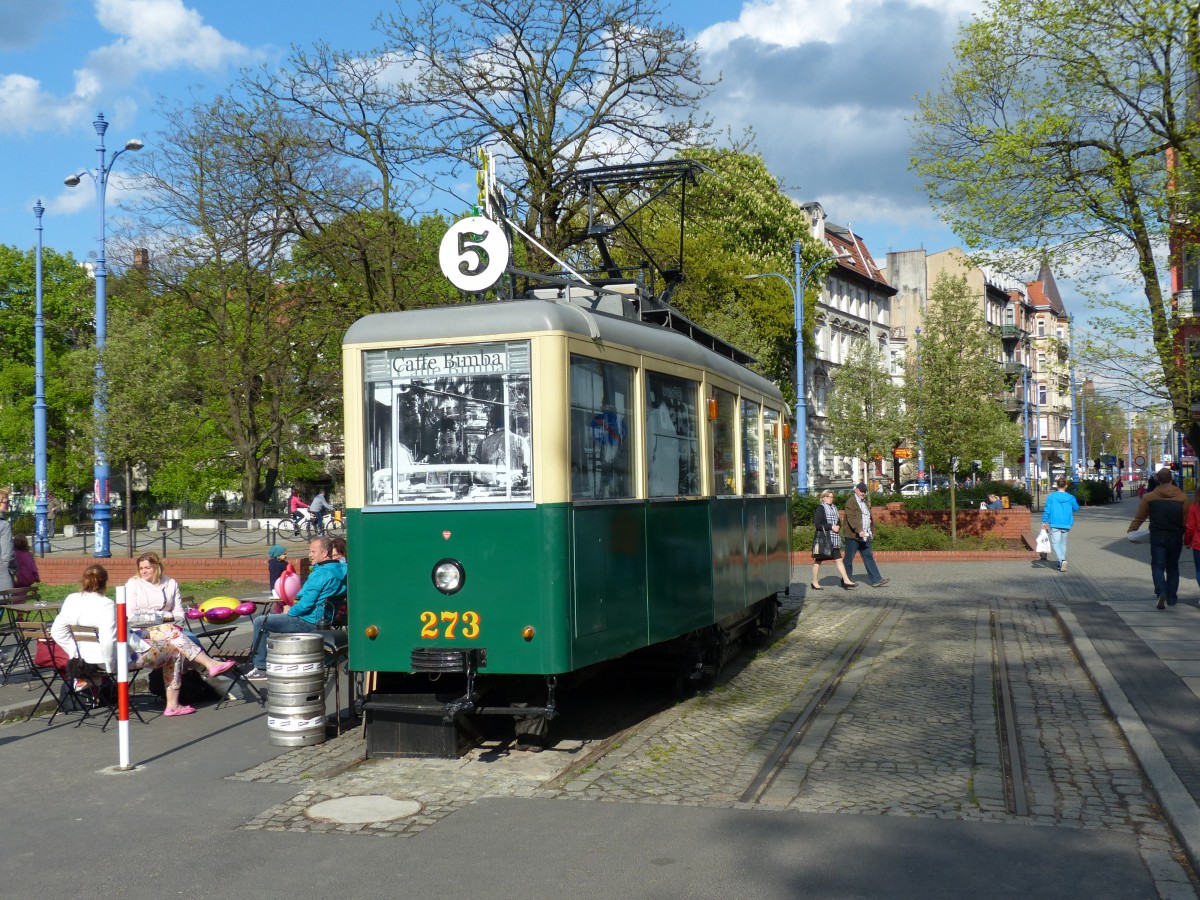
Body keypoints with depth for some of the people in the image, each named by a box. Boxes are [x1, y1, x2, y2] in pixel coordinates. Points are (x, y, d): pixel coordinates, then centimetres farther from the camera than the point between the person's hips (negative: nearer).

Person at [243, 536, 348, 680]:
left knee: (260, 622, -3)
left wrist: (290, 612, -6)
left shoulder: (320, 574, -22)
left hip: (309, 622, -10)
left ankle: (260, 668, 1)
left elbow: (306, 603, -25)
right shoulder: (338, 570, 7)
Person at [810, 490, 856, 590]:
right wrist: (831, 527, -18)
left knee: (839, 560, 3)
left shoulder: (834, 508, 15)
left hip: (834, 539, 7)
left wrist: (838, 526, 1)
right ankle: (814, 582, 10)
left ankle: (846, 581, 1)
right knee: (818, 560, 2)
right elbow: (817, 524, -16)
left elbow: (839, 521, 25)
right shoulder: (820, 508, -9)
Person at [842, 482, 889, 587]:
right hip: (853, 536, -8)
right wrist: (859, 531, -32)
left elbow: (870, 518, 26)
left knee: (869, 557, 3)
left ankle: (876, 580, 0)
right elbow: (851, 518, -22)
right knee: (849, 559, 1)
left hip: (865, 536, 8)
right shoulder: (850, 502, -10)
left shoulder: (866, 502, 18)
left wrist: (872, 531, 21)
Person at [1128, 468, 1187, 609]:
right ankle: (1171, 597, 18)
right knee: (1172, 567, 15)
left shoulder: (1149, 497, -5)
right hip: (1176, 538, 1)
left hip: (1157, 537, -1)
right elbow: (1186, 521, -3)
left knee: (1158, 566, 2)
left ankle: (1161, 592, -21)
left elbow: (1139, 518, -3)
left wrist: (1131, 532, 5)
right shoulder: (1182, 497, -4)